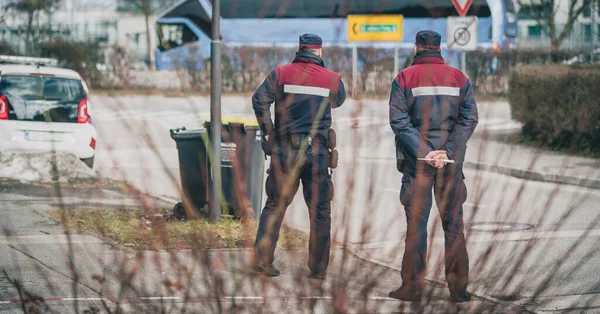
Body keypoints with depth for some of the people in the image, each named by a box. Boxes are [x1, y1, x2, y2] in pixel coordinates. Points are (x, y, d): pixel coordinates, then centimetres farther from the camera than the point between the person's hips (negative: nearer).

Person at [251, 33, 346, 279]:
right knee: (320, 210, 7)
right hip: (317, 152, -1)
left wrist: (268, 133, -1)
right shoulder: (332, 79, 2)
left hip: (285, 150, 1)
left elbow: (260, 100, -10)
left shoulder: (280, 73, 0)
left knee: (275, 205, 9)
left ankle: (262, 259, 2)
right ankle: (318, 268, 7)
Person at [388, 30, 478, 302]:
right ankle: (458, 287, 5)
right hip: (451, 163, 1)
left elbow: (398, 121, -9)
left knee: (416, 224, 3)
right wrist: (448, 152, -10)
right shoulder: (459, 78, 5)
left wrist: (423, 152, -12)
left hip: (417, 161, -1)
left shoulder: (404, 78, -1)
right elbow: (469, 119, -4)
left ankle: (412, 286, 3)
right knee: (453, 223, 6)